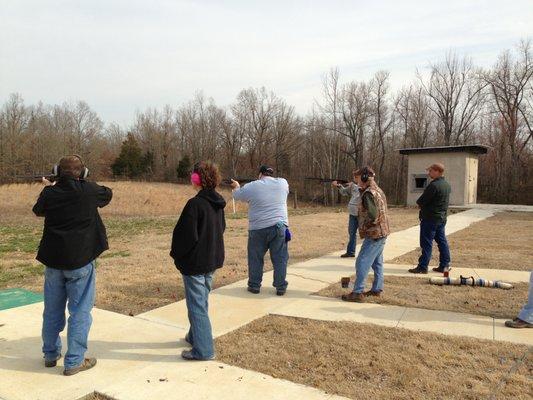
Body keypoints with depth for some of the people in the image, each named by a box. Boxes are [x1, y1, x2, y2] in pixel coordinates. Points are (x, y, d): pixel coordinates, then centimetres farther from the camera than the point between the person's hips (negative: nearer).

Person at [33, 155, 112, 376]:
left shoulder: (49, 193, -3)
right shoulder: (89, 190, -12)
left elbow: (38, 211, 18)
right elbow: (108, 194, 10)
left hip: (53, 260, 4)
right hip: (80, 260, -4)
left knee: (52, 310, 18)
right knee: (80, 311, 4)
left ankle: (51, 354, 32)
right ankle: (74, 361, 8)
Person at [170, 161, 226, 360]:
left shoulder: (195, 204, -22)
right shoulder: (218, 203, 4)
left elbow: (186, 234, -20)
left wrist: (176, 253, -4)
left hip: (195, 263, -8)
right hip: (213, 260, 8)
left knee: (196, 305, 2)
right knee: (202, 301, 22)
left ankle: (203, 350, 8)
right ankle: (196, 335, 38)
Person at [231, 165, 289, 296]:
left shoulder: (251, 187, -3)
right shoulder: (283, 182, 4)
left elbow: (237, 195, 13)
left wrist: (236, 186, 37)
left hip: (258, 228, -1)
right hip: (279, 226, 2)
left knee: (255, 258, 13)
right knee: (280, 258, 8)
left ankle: (254, 285, 21)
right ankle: (281, 287, 12)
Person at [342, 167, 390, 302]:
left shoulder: (368, 193, -18)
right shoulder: (378, 190, 12)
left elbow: (372, 215, -28)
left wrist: (364, 226, -11)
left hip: (374, 234, -10)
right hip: (382, 233, 10)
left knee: (362, 262, -6)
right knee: (377, 262, 17)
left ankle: (358, 293, -3)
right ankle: (377, 289, 26)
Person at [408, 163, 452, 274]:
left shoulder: (434, 185, -21)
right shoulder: (447, 185, 9)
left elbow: (421, 201, -19)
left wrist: (419, 203, 5)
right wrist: (423, 203, 9)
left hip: (430, 218, -9)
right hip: (442, 217, 9)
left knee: (427, 243, -3)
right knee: (442, 241, 13)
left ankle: (422, 267, 1)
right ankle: (445, 265, 19)